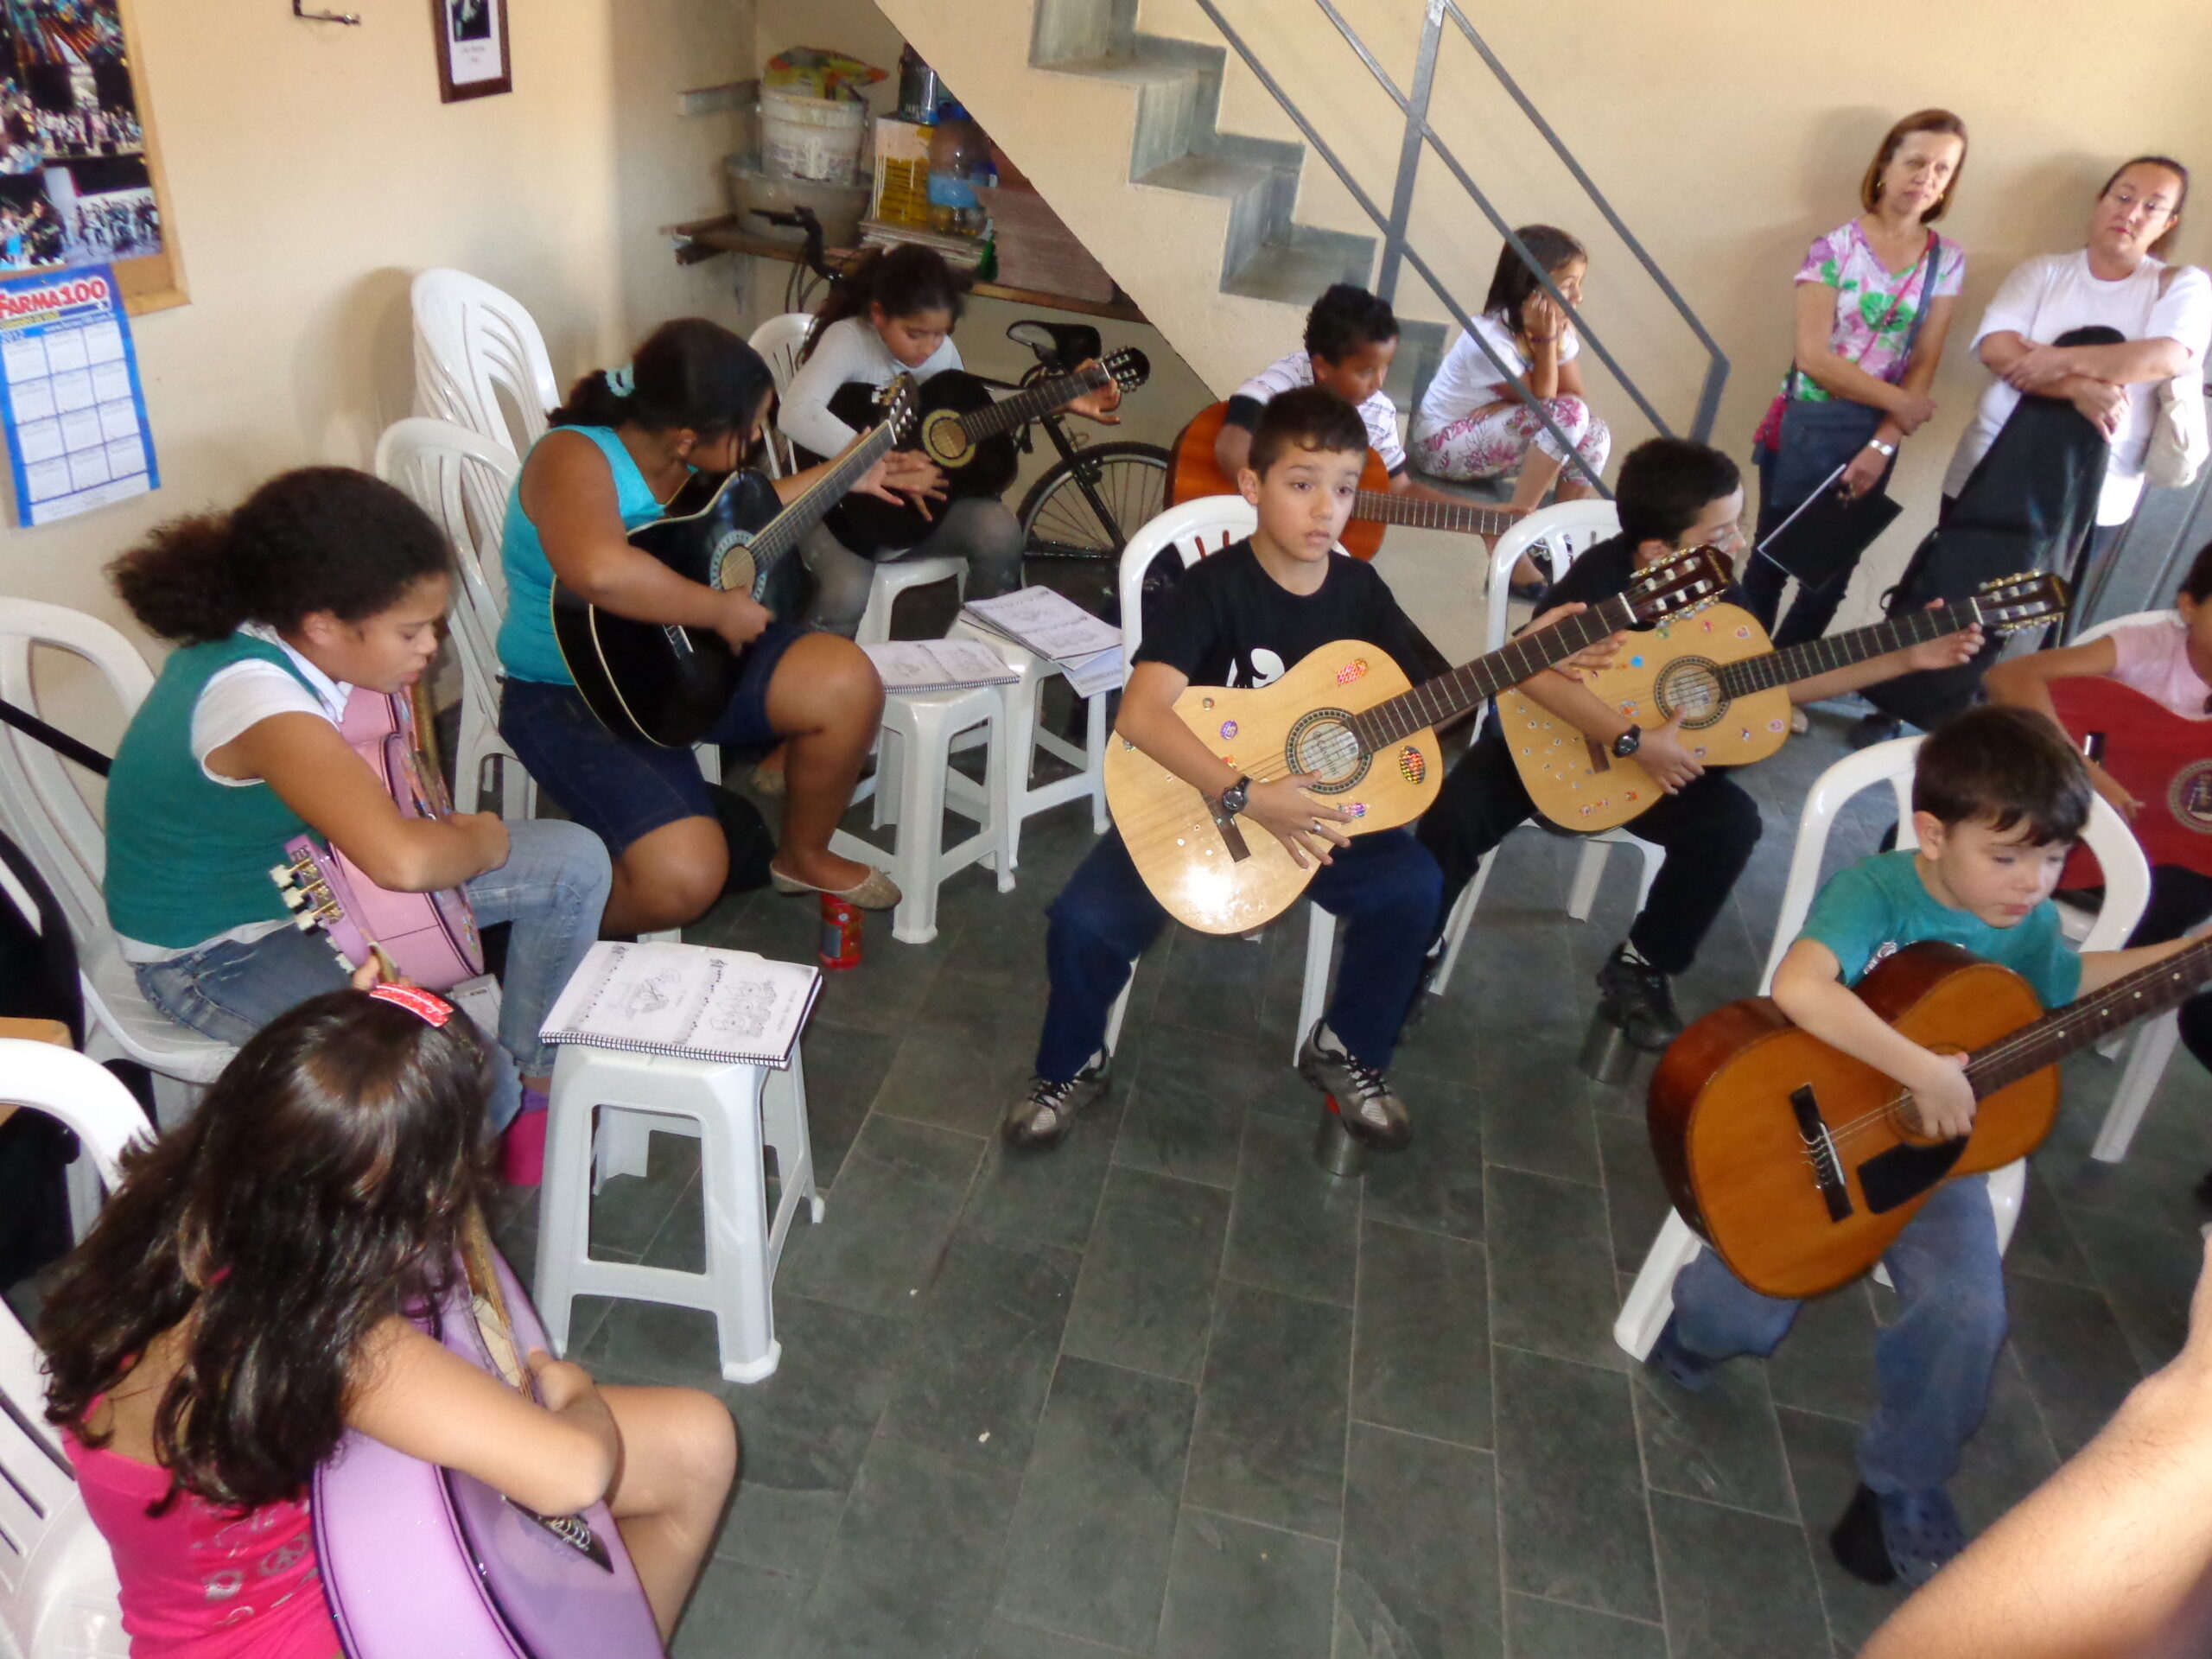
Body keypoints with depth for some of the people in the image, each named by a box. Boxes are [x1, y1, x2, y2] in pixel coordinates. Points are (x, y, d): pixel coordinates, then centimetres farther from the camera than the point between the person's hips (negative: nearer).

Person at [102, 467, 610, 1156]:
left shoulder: (274, 642, -8)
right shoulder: (251, 694, -34)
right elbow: (404, 860, -46)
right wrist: (481, 841, -25)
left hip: (302, 877, 9)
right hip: (218, 951, -9)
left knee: (575, 861, 2)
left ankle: (535, 1072, 17)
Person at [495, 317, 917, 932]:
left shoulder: (682, 452, -2)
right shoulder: (575, 457, -26)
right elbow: (602, 571, -47)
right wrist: (720, 609, -33)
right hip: (575, 694, -8)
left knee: (848, 684, -9)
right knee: (684, 878, -27)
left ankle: (803, 855, 16)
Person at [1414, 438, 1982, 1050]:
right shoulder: (1603, 576, -25)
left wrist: (1906, 659, 1)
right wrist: (1634, 742, -38)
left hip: (1657, 757, 5)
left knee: (1731, 821, -19)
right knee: (1456, 812, -27)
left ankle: (1639, 969, 0)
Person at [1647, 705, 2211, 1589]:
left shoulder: (2028, 924, -2)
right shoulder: (1873, 892, -22)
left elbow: (2067, 980, 22)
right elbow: (1798, 987, -41)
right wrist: (1925, 1072, -39)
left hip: (1932, 1149, 5)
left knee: (1966, 1313, -17)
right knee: (1742, 1314, -14)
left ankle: (1902, 1487, 9)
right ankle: (1701, 1323, 27)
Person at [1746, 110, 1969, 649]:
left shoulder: (1947, 262, 4)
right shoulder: (1835, 247, -8)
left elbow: (1925, 365, 0)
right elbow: (1813, 357, -15)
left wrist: (1882, 445, -11)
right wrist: (1900, 402, -12)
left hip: (1876, 434, 4)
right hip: (1809, 424, -4)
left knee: (1831, 573, 11)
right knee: (1770, 561, 3)